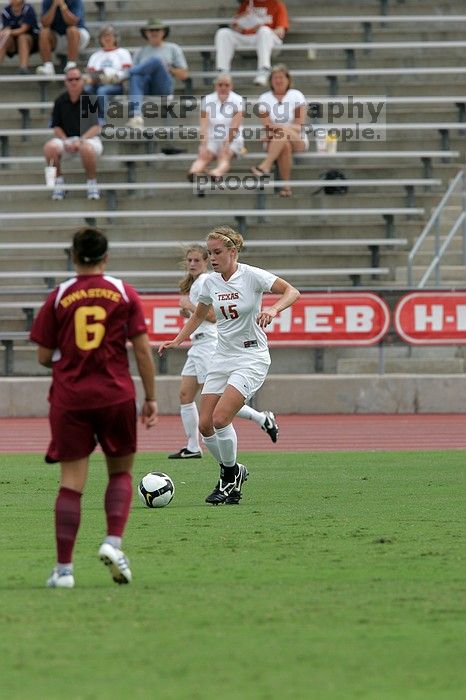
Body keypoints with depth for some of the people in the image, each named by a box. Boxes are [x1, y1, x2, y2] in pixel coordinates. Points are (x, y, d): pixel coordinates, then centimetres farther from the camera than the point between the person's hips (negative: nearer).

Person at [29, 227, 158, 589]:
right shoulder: (124, 293, 2)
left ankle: (64, 568, -3)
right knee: (121, 471, 16)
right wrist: (151, 398, 5)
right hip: (116, 395, 0)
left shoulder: (59, 296, 1)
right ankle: (113, 542, -6)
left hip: (69, 399, 0)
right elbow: (143, 349, -1)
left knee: (71, 481, 0)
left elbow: (44, 356, 3)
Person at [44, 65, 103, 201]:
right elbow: (56, 127, 8)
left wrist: (81, 140, -21)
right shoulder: (60, 101, 5)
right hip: (66, 139, 3)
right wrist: (66, 142, -10)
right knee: (50, 147, -29)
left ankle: (92, 183, -17)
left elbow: (96, 128, -7)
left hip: (88, 138, -3)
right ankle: (58, 180, -7)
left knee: (87, 148, -40)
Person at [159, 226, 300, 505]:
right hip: (222, 357, 6)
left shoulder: (251, 275, -12)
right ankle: (233, 474, 19)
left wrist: (273, 309, -33)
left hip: (251, 358, -6)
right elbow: (198, 316, 22)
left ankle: (230, 475, 1)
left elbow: (292, 292, -14)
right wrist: (178, 340, 9)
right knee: (205, 425, -3)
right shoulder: (210, 282, 6)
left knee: (220, 419, -20)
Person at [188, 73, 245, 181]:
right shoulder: (207, 100, 1)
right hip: (211, 139, 2)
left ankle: (217, 172, -65)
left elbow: (235, 127, -13)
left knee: (224, 157, -33)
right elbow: (204, 126, -9)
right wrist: (203, 145, -24)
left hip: (232, 140, -2)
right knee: (203, 156, -30)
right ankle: (193, 171, -60)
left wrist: (227, 144, -26)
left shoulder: (237, 100, -3)